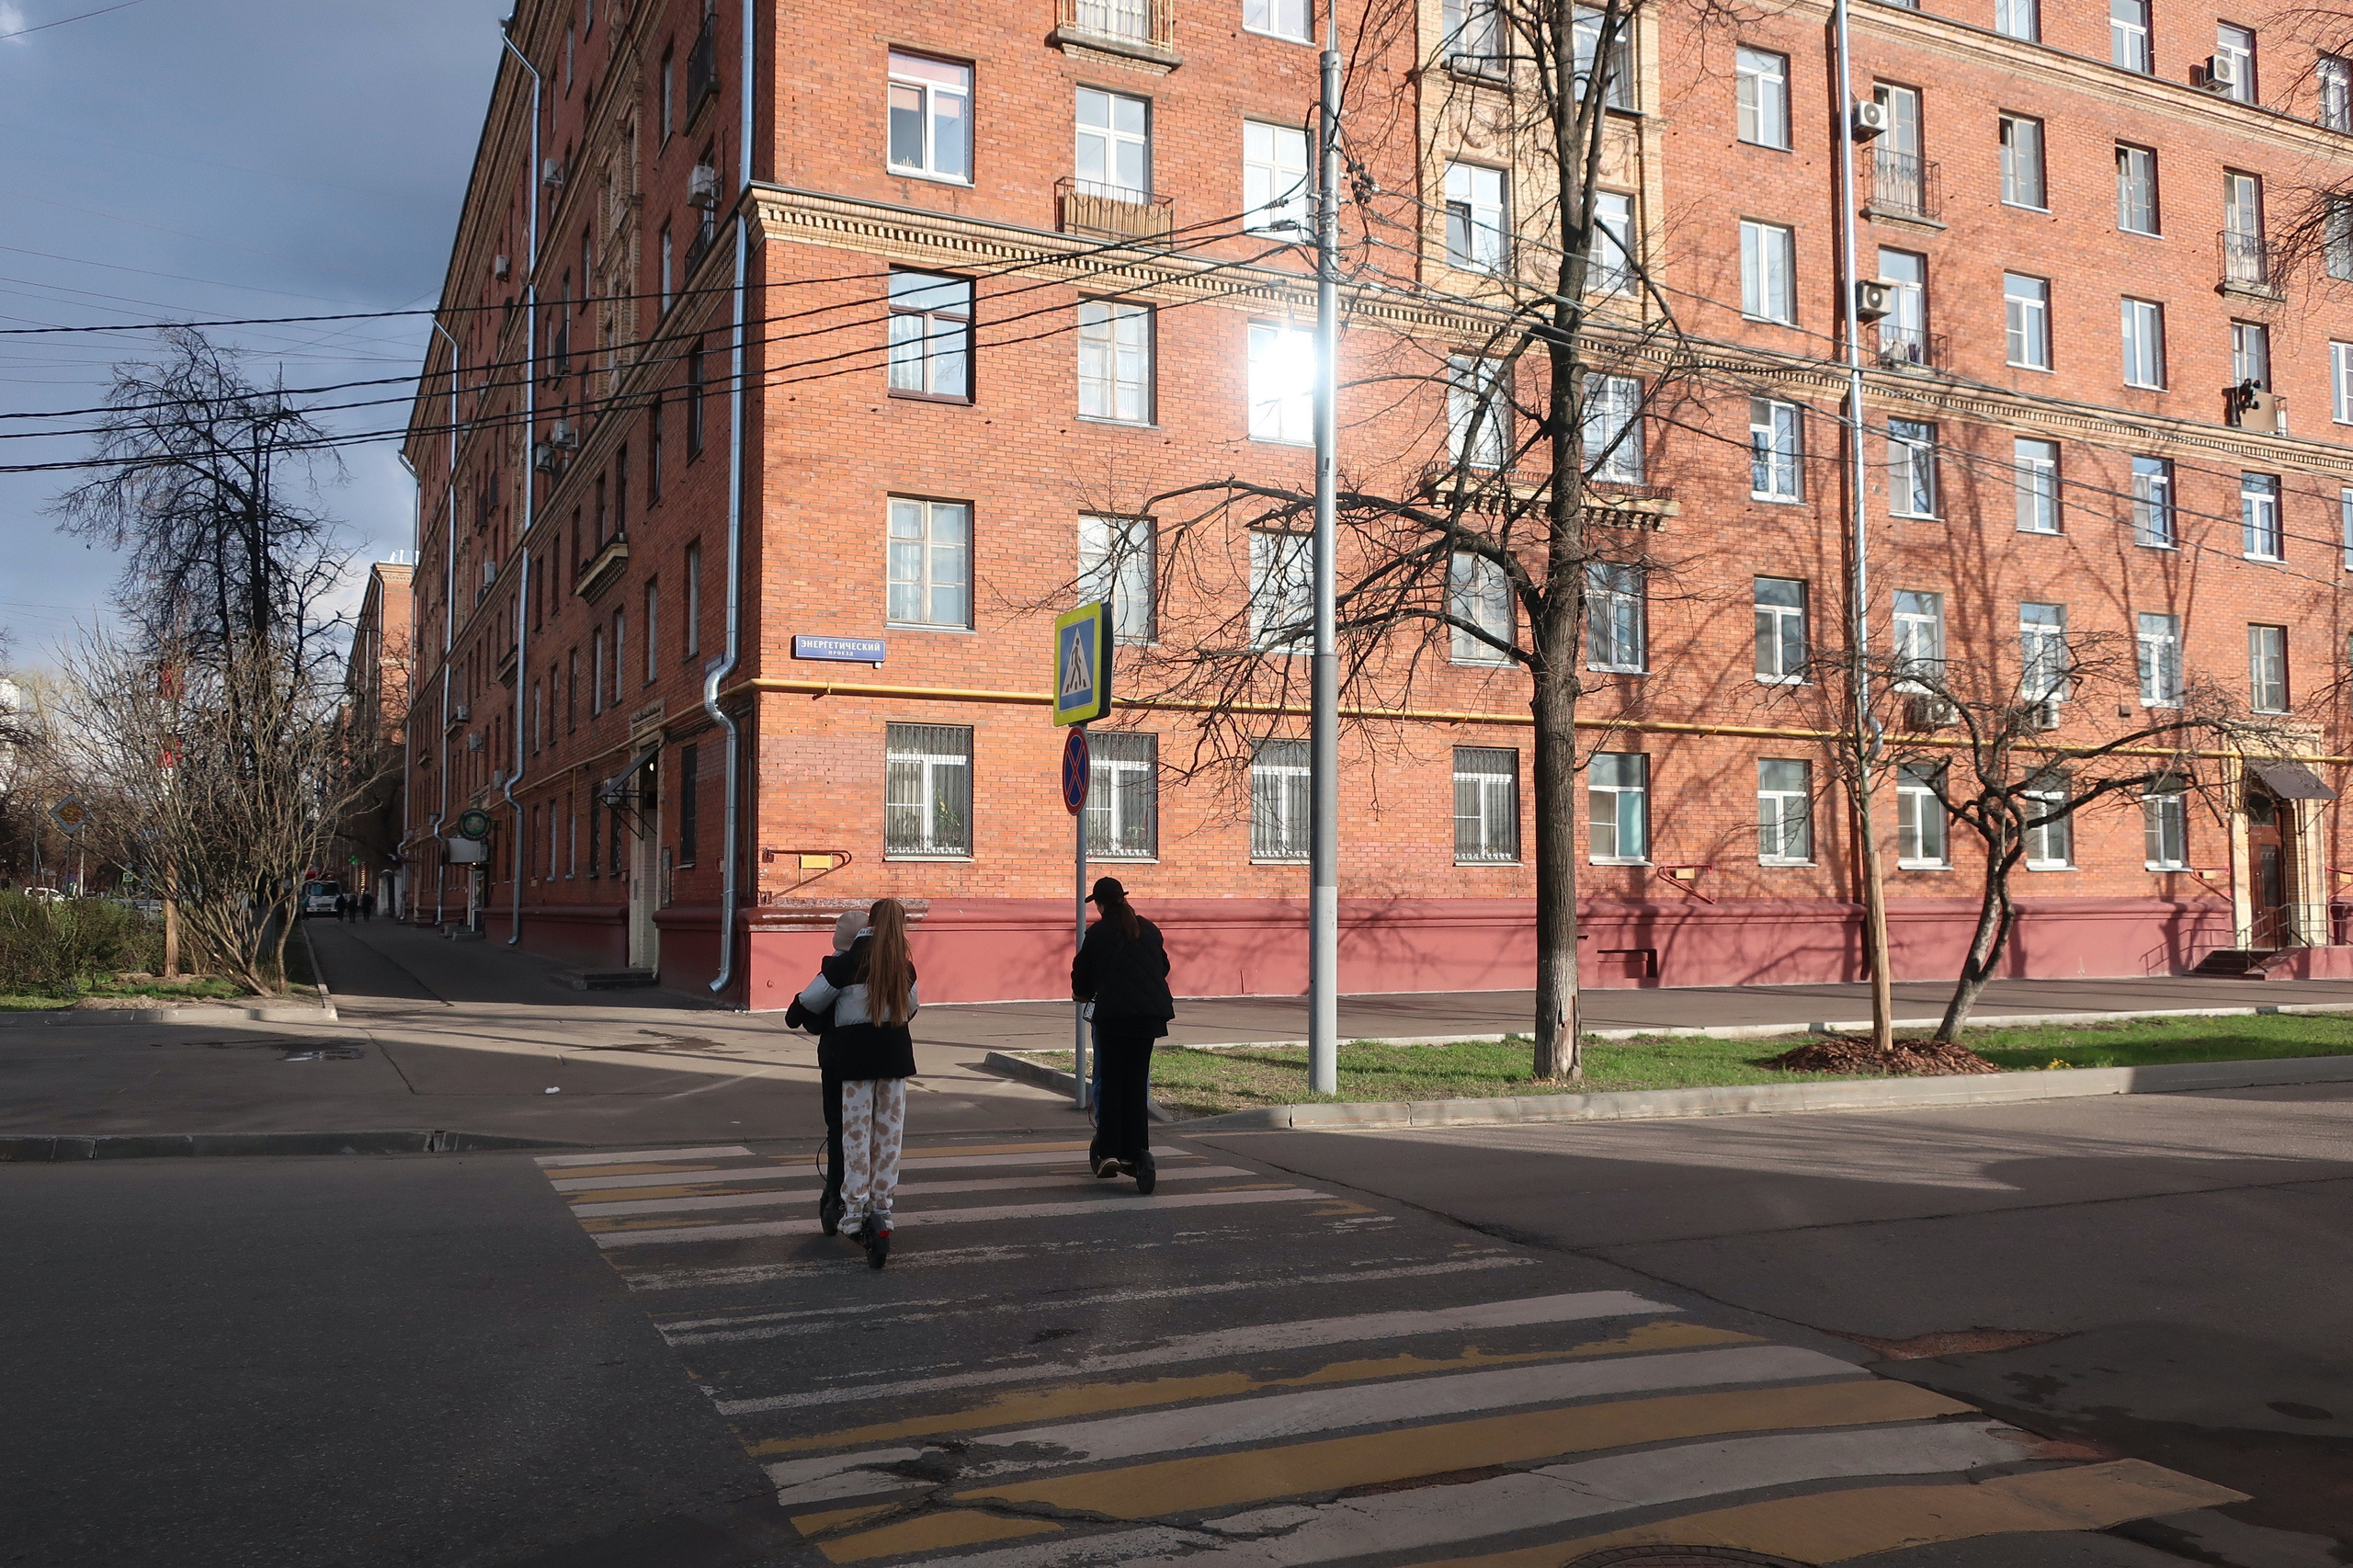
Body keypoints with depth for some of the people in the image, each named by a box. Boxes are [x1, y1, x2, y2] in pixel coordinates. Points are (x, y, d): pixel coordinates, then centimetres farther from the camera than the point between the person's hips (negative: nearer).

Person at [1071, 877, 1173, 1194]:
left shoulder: (1097, 933, 1)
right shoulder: (1148, 929, 13)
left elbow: (1082, 971, 11)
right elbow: (1163, 965, 23)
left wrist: (1082, 993, 32)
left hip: (1113, 1013, -3)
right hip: (1150, 1012, 3)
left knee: (1112, 1082, 4)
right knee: (1138, 1083, 8)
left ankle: (1108, 1151, 0)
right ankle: (1135, 1153, 7)